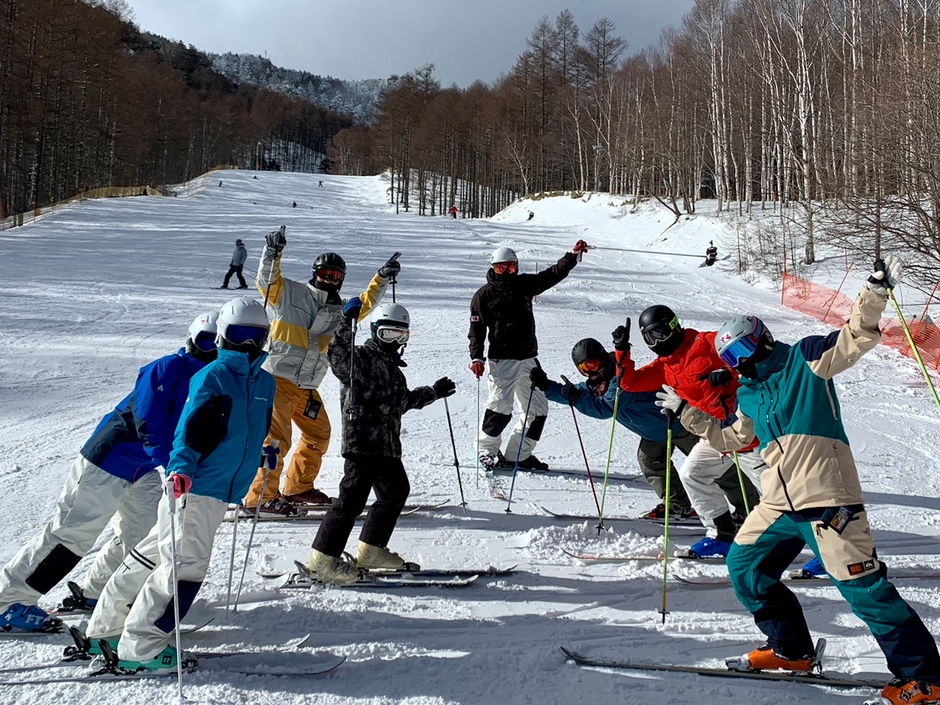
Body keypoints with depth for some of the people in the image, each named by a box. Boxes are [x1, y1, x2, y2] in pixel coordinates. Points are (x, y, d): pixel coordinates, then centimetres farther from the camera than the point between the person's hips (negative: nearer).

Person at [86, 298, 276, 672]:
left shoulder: (266, 383, 11)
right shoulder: (212, 376, -11)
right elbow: (190, 431, -17)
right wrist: (180, 469, -31)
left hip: (222, 491, 8)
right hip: (194, 487, -8)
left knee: (152, 555, 16)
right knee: (186, 564, -12)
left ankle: (106, 629, 27)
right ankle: (140, 649, -5)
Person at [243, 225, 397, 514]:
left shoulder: (339, 310, 17)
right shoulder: (290, 292, -1)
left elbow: (365, 303, 31)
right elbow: (266, 280, -13)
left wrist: (382, 278, 26)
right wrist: (272, 253, -28)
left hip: (307, 388, 8)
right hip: (278, 379, -8)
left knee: (319, 434, 18)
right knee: (277, 438, -15)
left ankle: (299, 487, 33)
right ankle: (260, 497, -13)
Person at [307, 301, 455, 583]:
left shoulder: (392, 367, 22)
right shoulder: (362, 358, -6)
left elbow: (403, 400, 36)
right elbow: (338, 357, -27)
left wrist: (433, 392, 43)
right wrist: (348, 324, -36)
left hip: (387, 446, 10)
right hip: (362, 443, -10)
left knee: (396, 491, 18)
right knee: (352, 498, -11)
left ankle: (371, 551, 29)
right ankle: (323, 560, -5)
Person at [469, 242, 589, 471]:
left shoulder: (524, 284, 11)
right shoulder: (483, 295, -1)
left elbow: (552, 274, 11)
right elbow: (477, 329, -2)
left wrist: (574, 255, 0)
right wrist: (476, 357, -13)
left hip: (528, 359, 6)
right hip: (502, 360, -6)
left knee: (538, 409, 7)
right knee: (500, 407, -15)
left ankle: (518, 454, 17)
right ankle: (487, 452, 5)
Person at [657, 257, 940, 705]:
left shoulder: (805, 359, -1)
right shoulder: (749, 394, 19)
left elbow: (857, 337, -11)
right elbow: (730, 438, 34)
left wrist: (875, 292, -25)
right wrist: (686, 412, 36)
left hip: (827, 499, -8)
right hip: (780, 503, 8)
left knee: (863, 587, -9)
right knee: (745, 567, 12)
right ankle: (791, 650, 25)